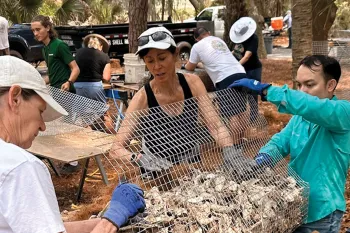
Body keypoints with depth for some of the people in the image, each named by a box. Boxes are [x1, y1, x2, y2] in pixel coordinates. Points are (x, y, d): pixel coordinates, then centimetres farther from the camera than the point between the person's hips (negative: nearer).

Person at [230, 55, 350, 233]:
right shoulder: (300, 116, 6)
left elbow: (312, 107, -37)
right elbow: (280, 141, -2)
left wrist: (264, 89, -38)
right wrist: (263, 157, -25)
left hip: (320, 212, -6)